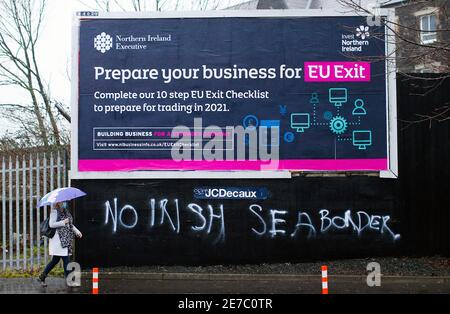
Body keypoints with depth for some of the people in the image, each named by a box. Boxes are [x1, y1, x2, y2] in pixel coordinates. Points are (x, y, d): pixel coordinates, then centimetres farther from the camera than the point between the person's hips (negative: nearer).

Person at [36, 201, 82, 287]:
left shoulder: (66, 211, 16)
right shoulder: (55, 211, -9)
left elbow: (70, 224, 24)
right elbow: (51, 224, -17)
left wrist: (76, 231, 13)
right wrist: (63, 222, -19)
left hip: (66, 240, 9)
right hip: (58, 239, -9)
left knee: (55, 260, 13)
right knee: (65, 259, -7)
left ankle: (41, 277, 23)